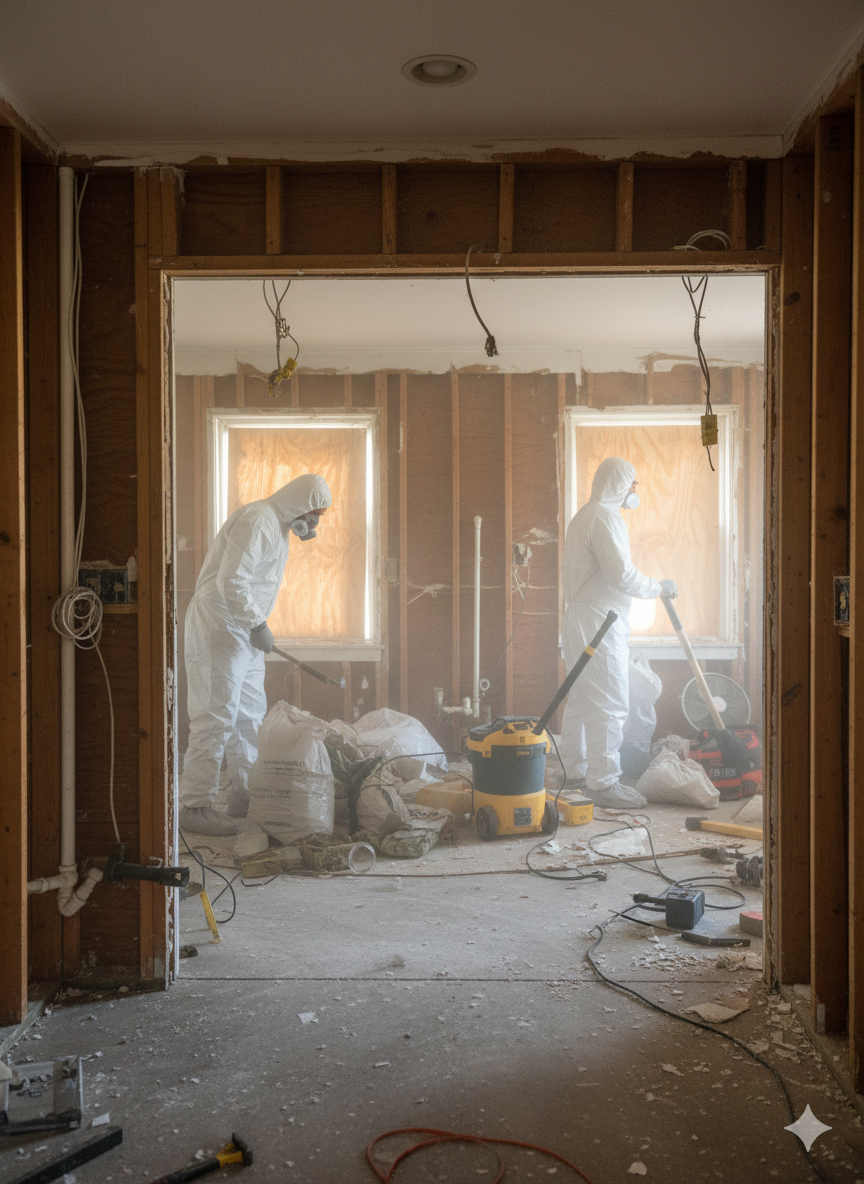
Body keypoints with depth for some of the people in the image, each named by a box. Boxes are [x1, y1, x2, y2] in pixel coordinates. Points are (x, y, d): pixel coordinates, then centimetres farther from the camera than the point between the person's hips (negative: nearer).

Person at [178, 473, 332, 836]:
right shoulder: (256, 520, -17)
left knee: (250, 715, 15)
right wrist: (258, 625, -19)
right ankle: (195, 805, -4)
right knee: (216, 717, -10)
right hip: (219, 627, -11)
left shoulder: (279, 524, 17)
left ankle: (245, 794, 25)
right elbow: (231, 582, -25)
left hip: (244, 630, 11)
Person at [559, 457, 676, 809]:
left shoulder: (583, 516, 20)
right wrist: (659, 587, -6)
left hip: (580, 620, 11)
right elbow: (623, 575, -21)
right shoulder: (605, 516, -14)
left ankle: (575, 771, 24)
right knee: (609, 704, -9)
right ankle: (603, 782, -6)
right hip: (599, 624, -11)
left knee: (580, 699, 16)